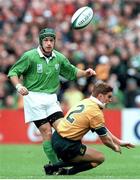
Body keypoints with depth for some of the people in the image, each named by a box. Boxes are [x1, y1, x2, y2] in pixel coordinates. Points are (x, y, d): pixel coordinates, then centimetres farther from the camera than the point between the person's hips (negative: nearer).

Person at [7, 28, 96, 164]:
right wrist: (19, 86, -21)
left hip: (51, 98, 5)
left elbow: (72, 72, 22)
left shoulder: (59, 57, 8)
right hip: (34, 98, -5)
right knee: (46, 132, -11)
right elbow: (13, 72, -3)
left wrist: (85, 73, 3)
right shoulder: (30, 56, -7)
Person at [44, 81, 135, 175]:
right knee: (100, 158, 1)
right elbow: (105, 140, -7)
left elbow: (104, 130, 21)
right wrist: (115, 147, 14)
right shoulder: (96, 113, -16)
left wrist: (119, 142, 23)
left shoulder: (86, 102, 11)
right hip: (67, 145, -9)